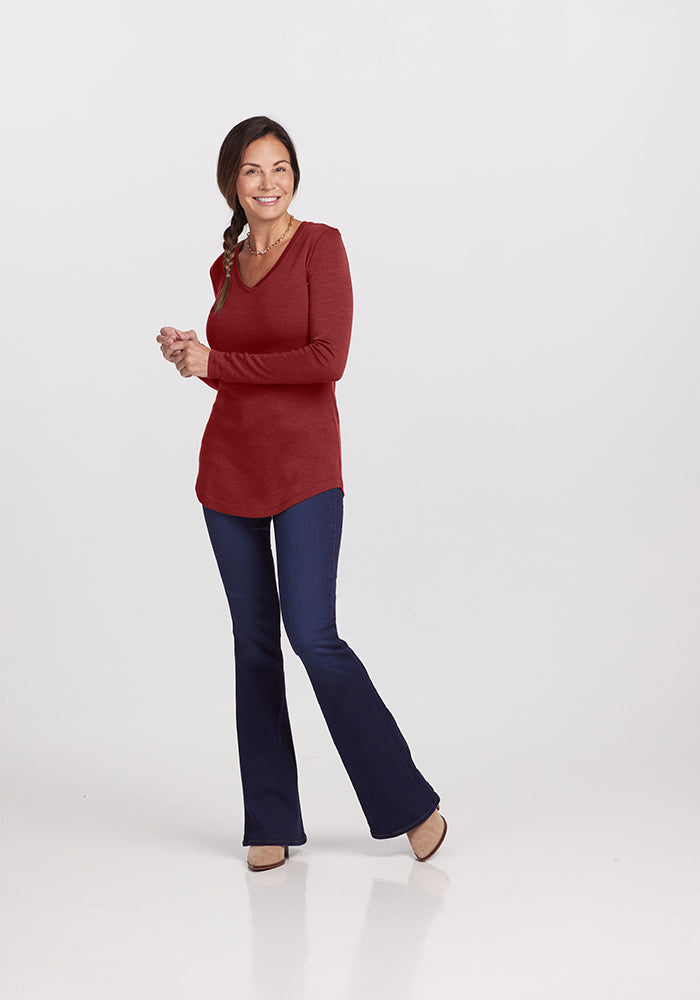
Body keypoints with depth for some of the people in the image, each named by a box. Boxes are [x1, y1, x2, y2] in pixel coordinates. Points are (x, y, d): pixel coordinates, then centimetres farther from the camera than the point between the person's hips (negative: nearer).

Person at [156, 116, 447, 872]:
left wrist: (217, 363, -13)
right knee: (254, 640, 7)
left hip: (303, 467, -6)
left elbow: (327, 360, -18)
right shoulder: (226, 268, 12)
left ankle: (409, 802, 4)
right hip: (229, 467, 6)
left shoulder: (321, 246, -6)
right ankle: (272, 821, 17)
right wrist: (192, 357, 0)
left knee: (312, 635, -13)